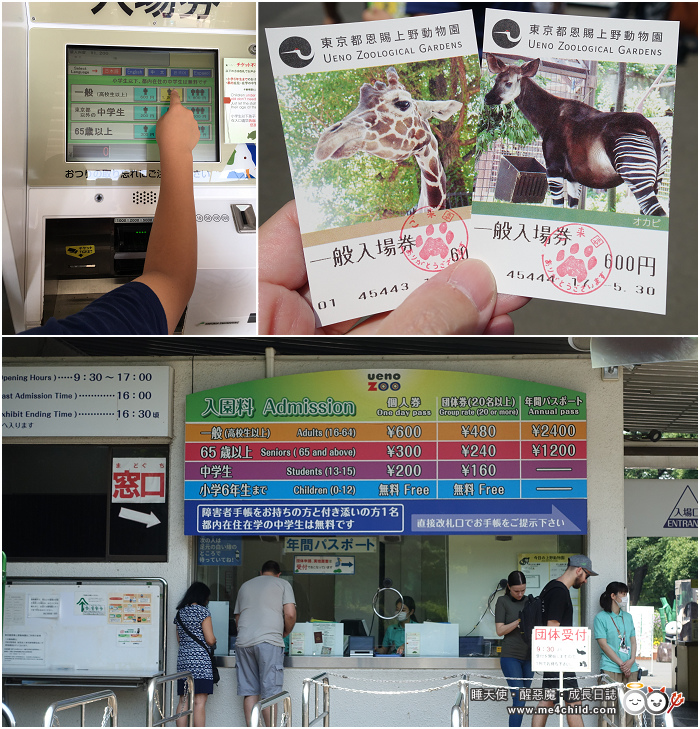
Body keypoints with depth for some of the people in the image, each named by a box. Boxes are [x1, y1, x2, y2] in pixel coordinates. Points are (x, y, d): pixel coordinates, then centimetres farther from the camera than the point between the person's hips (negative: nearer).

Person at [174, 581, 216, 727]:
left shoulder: (180, 613, 14)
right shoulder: (202, 611, -6)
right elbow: (210, 639, -10)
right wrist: (214, 642, 12)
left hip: (183, 660, 6)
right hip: (201, 660, -6)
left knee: (183, 701, 6)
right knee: (200, 702, -7)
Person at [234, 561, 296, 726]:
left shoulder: (245, 586, 25)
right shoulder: (282, 584, 10)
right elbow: (290, 614, -1)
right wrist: (285, 633, 15)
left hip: (244, 641, 4)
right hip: (269, 640, -4)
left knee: (250, 691, 5)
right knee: (270, 692, -3)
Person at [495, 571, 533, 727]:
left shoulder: (528, 601, 13)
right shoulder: (503, 601, 0)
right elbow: (500, 630, -7)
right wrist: (519, 621, -17)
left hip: (528, 656, 5)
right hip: (510, 656, -5)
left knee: (521, 701, 5)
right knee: (519, 698, -15)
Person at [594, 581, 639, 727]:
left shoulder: (628, 617, 17)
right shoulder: (601, 617, -1)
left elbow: (633, 641, 15)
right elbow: (603, 644, -7)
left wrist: (631, 661, -4)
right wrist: (621, 664, -12)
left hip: (630, 668, 6)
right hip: (611, 669, -6)